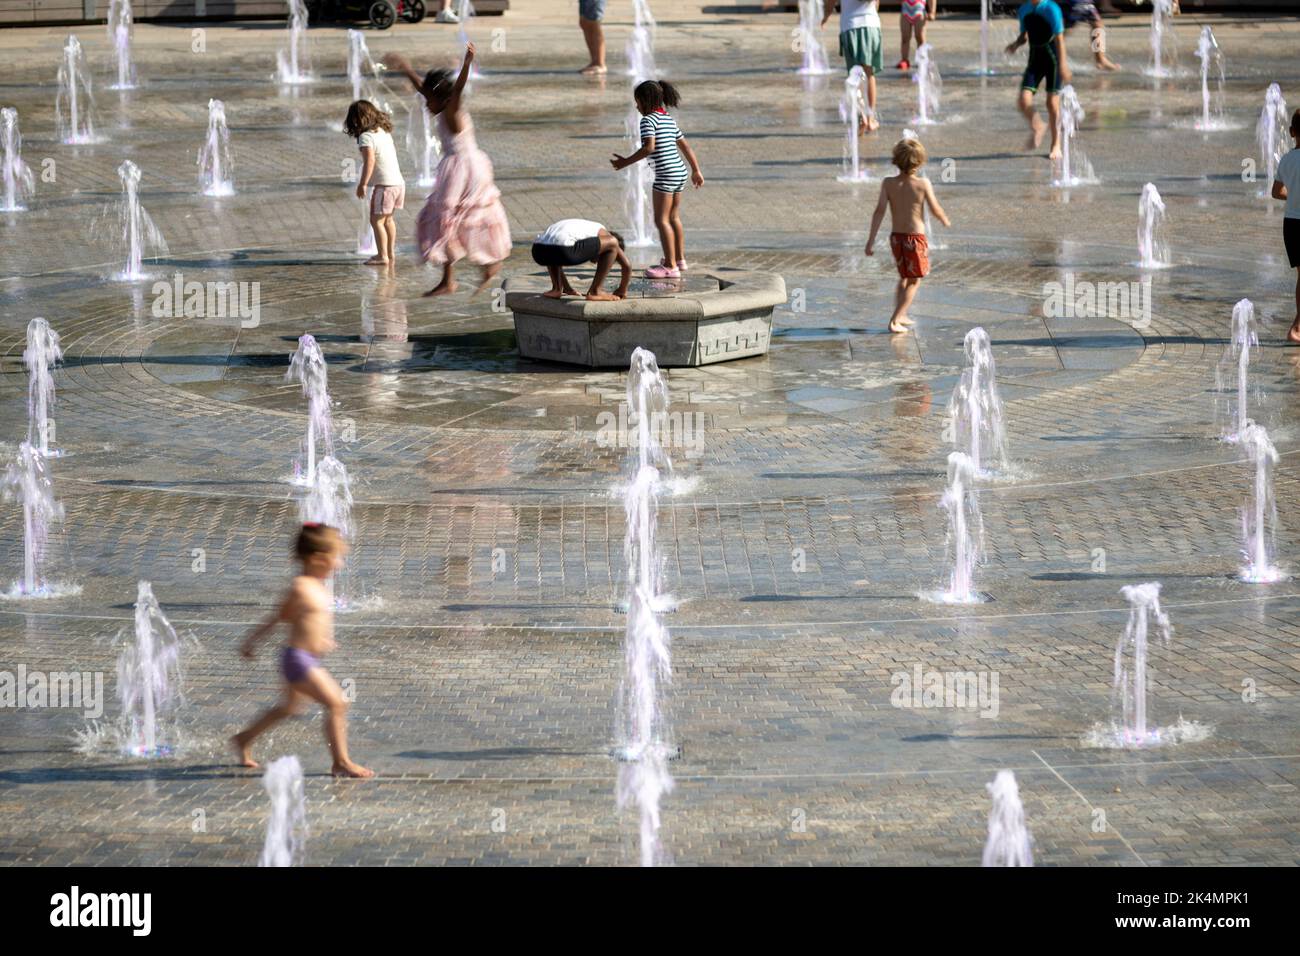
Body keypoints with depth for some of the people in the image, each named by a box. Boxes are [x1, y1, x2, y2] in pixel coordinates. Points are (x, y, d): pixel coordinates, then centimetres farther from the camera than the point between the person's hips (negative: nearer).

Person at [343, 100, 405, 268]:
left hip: (384, 185, -9)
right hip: (398, 182, 9)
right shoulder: (385, 132, 12)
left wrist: (362, 184, -22)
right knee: (388, 219, 21)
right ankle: (390, 253, 29)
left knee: (376, 221, -3)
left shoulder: (366, 137, -14)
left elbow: (369, 160, -24)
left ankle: (382, 256, -5)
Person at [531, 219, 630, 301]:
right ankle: (595, 291, 6)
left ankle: (556, 288, 26)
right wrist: (622, 292, 34)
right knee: (612, 244, 6)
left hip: (538, 250, 7)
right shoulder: (604, 234, 24)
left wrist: (567, 288, 54)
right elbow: (626, 265, 19)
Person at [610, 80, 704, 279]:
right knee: (673, 218, 19)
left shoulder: (648, 120, -11)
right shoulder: (669, 120, 16)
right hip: (680, 171, 9)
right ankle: (679, 260, 28)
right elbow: (685, 145, 20)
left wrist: (626, 162, -18)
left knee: (662, 220, -6)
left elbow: (648, 148, -24)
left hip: (666, 173, -9)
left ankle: (670, 266, -9)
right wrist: (696, 170, 27)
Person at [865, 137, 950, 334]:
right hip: (916, 237, -4)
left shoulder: (888, 183, -8)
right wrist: (945, 220, 18)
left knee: (904, 277, 25)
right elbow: (935, 209, -6)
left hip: (896, 236, 4)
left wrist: (871, 240, -12)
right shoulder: (923, 184, -14)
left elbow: (880, 210, -13)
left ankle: (900, 316, 32)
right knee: (914, 281, 7)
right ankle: (895, 321, -4)